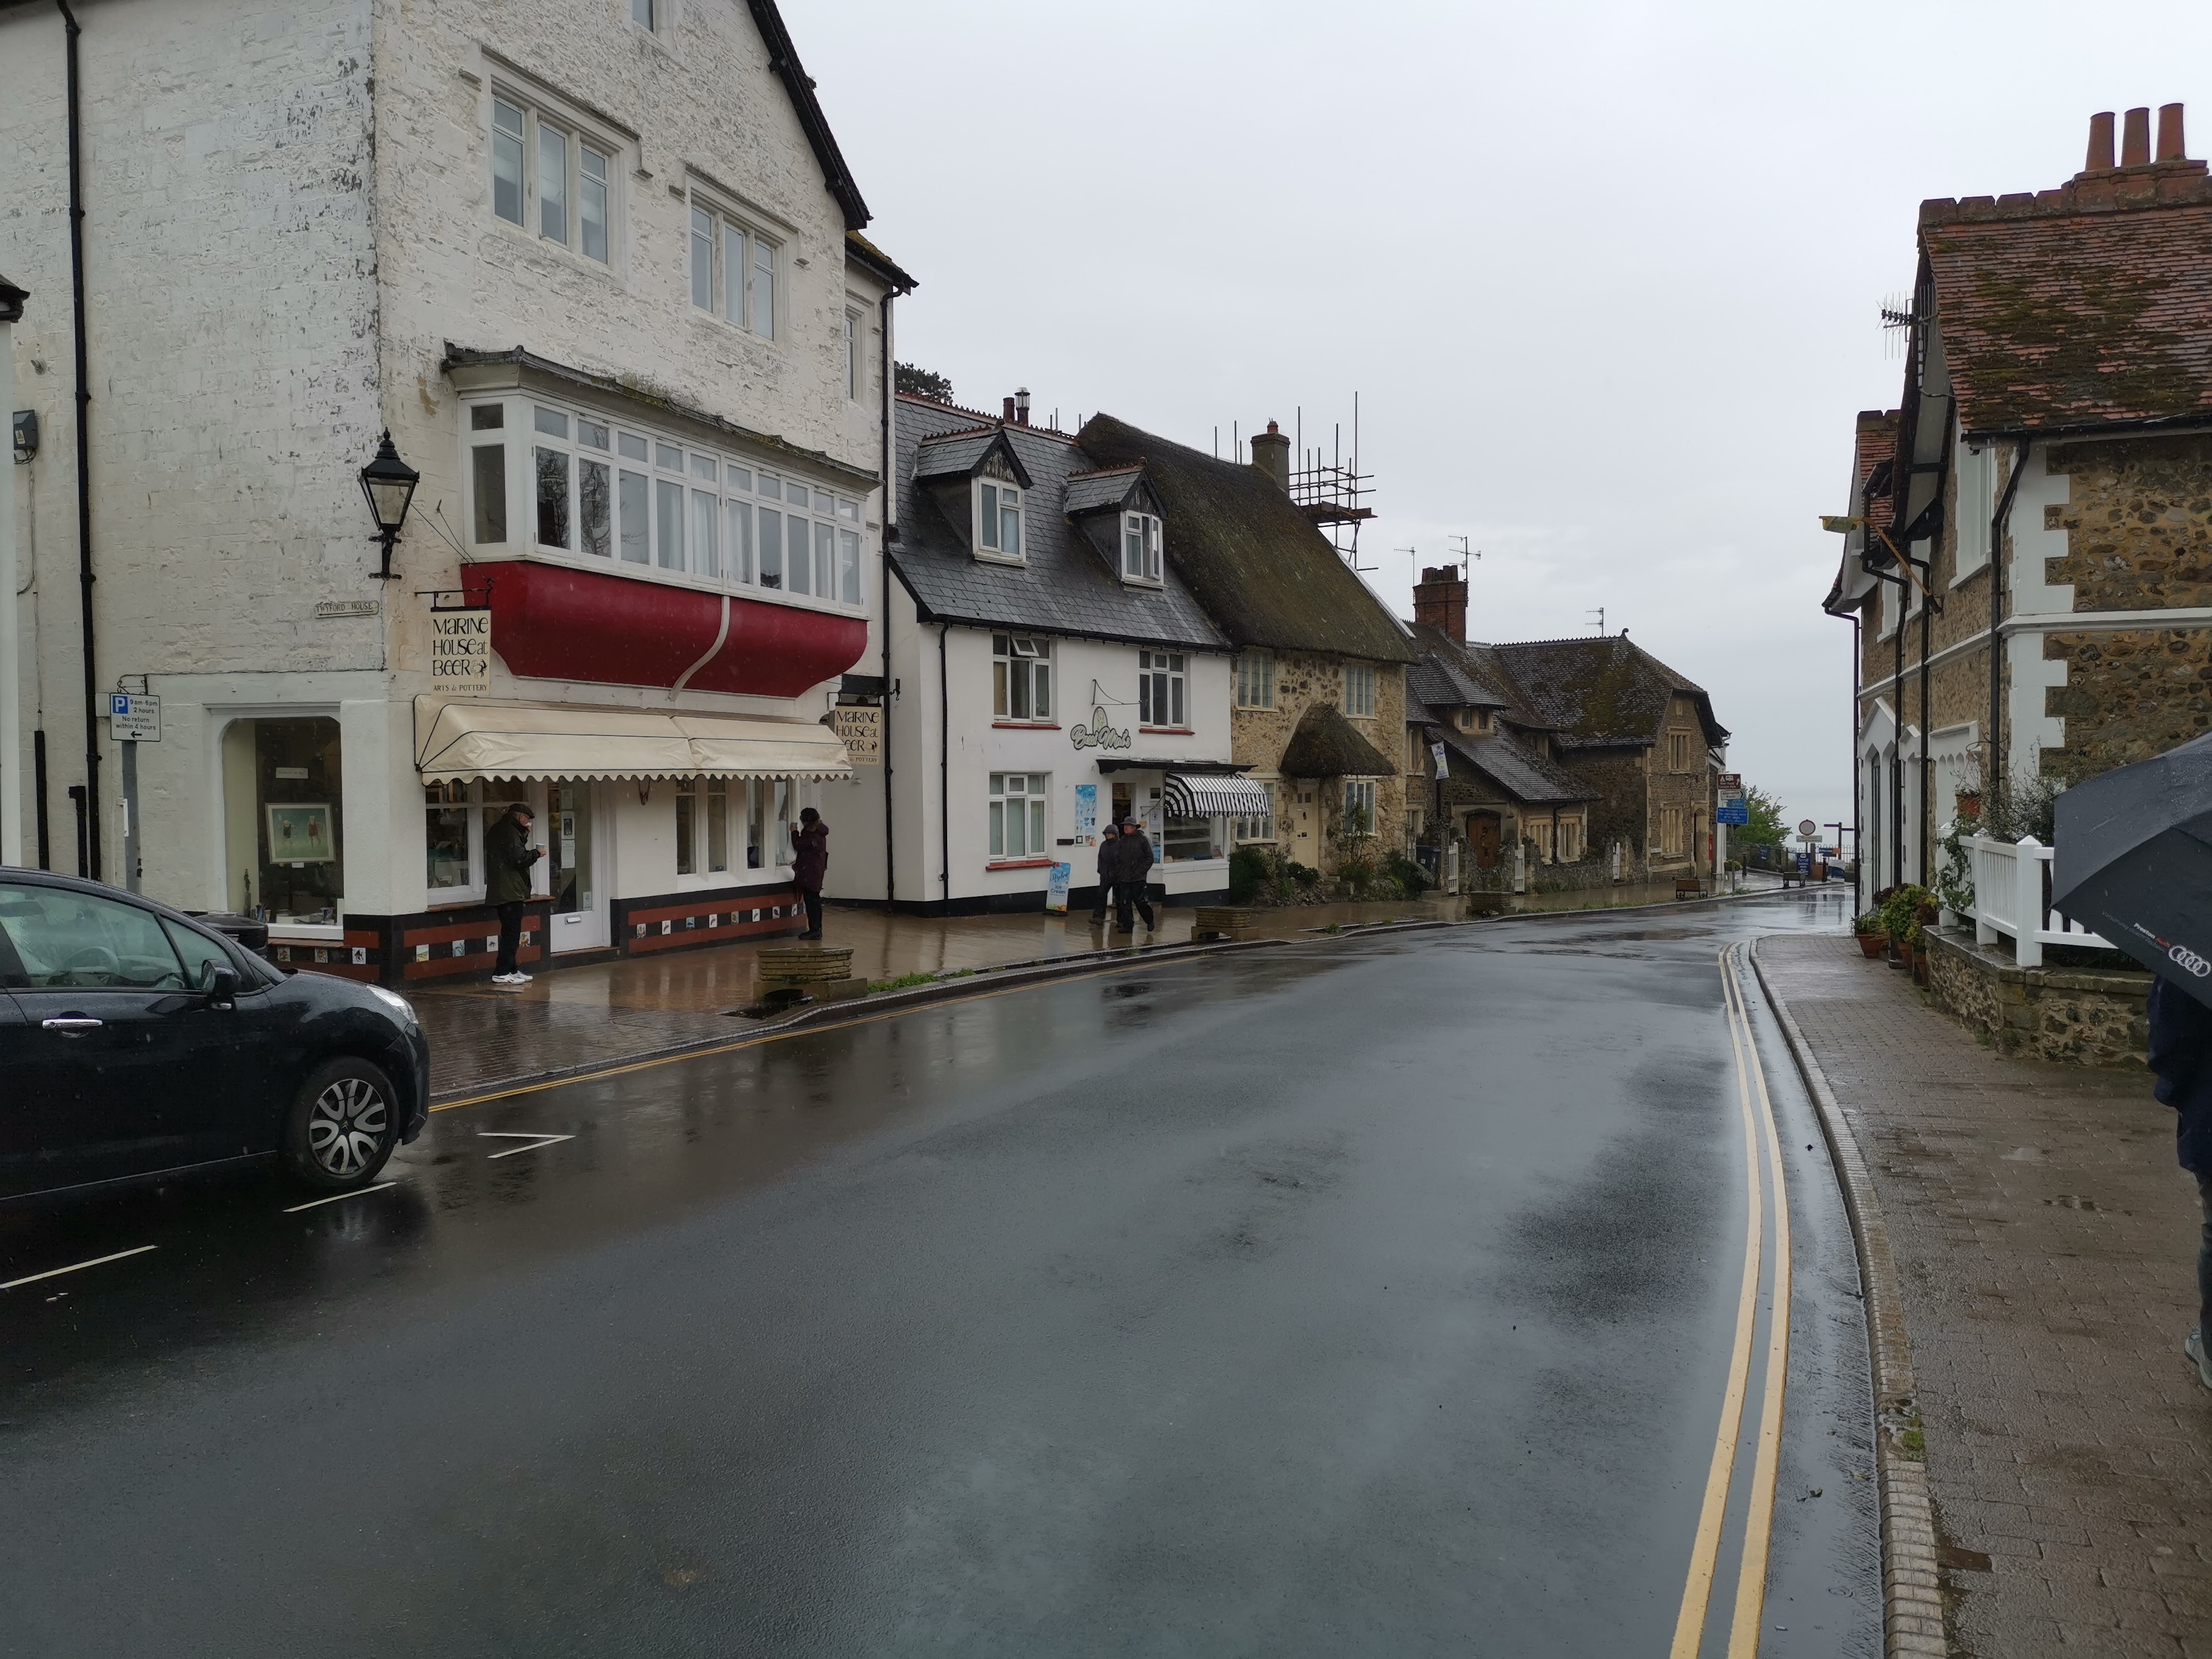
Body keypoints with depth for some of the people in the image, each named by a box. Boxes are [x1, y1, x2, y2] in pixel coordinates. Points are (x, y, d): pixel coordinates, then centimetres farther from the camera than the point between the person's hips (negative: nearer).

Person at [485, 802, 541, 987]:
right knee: (511, 932, -8)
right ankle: (502, 973, -9)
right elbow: (519, 857, -21)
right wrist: (537, 853, -6)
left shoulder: (496, 830, 18)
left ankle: (511, 970, 18)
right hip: (510, 891, -10)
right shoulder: (510, 832, -13)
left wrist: (524, 836, 15)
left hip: (499, 892, 10)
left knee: (510, 931, 14)